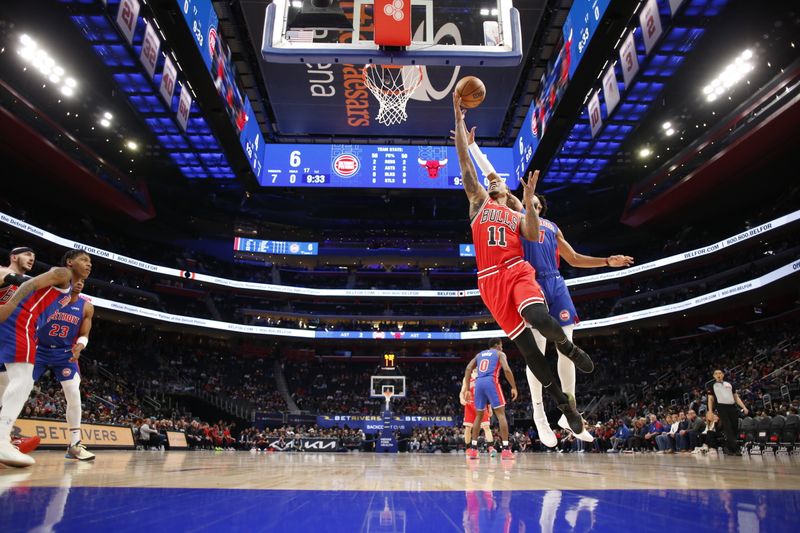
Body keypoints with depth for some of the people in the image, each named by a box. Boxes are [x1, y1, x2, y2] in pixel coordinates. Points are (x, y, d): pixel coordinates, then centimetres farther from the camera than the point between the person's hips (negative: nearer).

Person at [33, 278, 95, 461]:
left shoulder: (86, 307, -2)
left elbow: (84, 335, 2)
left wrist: (79, 347, -20)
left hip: (65, 353, 1)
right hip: (40, 349, -1)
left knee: (74, 395, -11)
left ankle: (74, 445, -6)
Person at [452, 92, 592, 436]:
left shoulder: (518, 216, 20)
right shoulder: (479, 202, 18)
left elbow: (533, 236, -1)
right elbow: (465, 163, 10)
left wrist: (528, 202, -10)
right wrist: (459, 118, 7)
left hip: (518, 272, 0)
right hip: (490, 281, 0)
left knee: (540, 320, -30)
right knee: (524, 343, -3)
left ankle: (568, 347, 4)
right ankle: (563, 402, 11)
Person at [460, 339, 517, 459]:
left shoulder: (479, 354, 26)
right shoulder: (499, 354, 13)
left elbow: (468, 369, 14)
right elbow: (507, 370, -5)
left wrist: (466, 388, 13)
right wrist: (514, 387, 0)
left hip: (479, 383, 5)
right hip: (491, 382, -5)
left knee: (479, 415, 16)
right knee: (501, 414, -1)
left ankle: (473, 449, 13)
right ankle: (505, 449, -9)